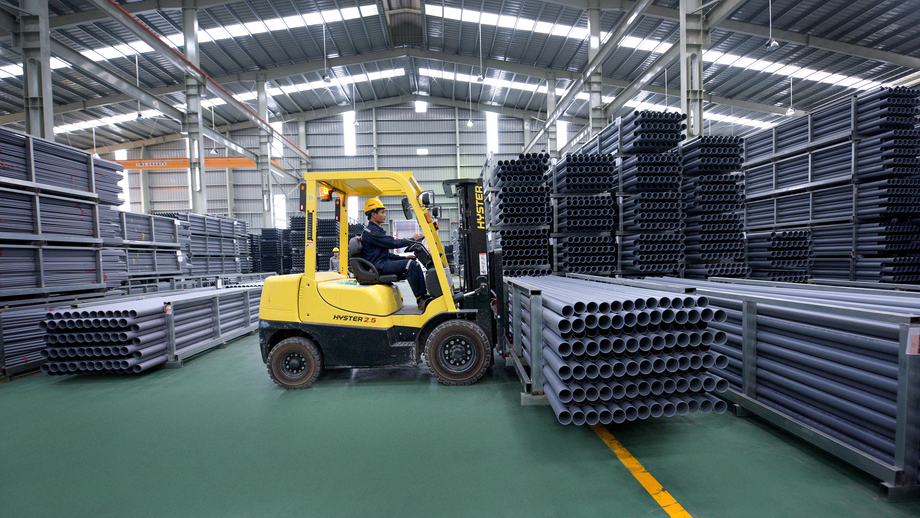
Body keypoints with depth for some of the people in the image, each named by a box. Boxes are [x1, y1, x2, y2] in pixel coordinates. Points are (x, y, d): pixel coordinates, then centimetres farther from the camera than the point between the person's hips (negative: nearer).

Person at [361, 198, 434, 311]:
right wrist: (412, 239, -8)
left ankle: (424, 296, -6)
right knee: (410, 264, -25)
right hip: (378, 266, -10)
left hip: (383, 263, 10)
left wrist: (403, 257, 12)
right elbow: (393, 243, -19)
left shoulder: (375, 230, 23)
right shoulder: (371, 231, -12)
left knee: (414, 263, 0)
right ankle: (421, 300, -23)